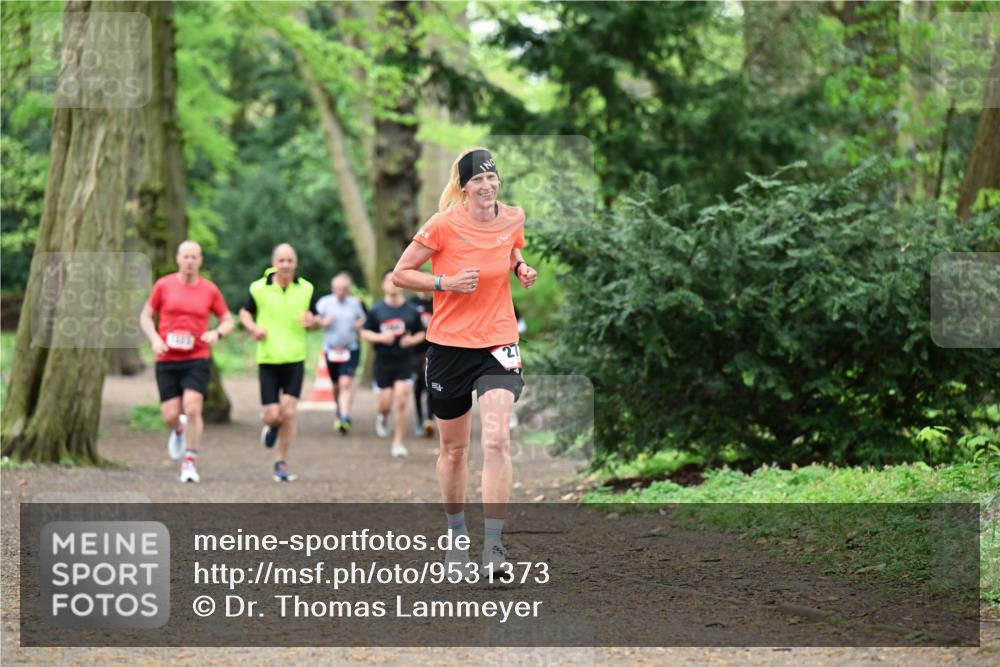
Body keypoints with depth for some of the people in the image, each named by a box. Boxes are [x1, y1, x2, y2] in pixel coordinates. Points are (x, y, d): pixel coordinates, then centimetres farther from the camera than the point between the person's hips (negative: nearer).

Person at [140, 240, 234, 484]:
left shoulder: (210, 290, 3)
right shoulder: (163, 285, 3)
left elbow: (228, 320, 11)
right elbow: (145, 316, 10)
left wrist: (217, 333, -10)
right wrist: (154, 339, -7)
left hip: (197, 359, -1)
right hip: (167, 360, 1)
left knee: (192, 408, -18)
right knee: (170, 415, -3)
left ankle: (190, 462, -5)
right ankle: (178, 431, 36)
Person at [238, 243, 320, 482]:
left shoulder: (306, 289, 3)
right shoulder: (258, 288, -1)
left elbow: (315, 320, 13)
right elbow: (245, 312, 14)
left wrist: (312, 321, -11)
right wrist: (253, 327, -7)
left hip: (295, 360, 1)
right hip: (268, 360, -1)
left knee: (288, 412, -10)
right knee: (272, 416, -5)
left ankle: (281, 463, 3)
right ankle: (272, 426, 35)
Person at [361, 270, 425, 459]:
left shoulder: (411, 311, 2)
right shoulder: (376, 310, 2)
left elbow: (421, 333, 11)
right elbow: (365, 332, 4)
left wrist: (412, 340, -11)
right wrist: (380, 338, -14)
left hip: (404, 362, -1)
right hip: (383, 362, 1)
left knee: (401, 403, -10)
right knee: (386, 403, 4)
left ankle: (398, 443, -3)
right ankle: (382, 416, 42)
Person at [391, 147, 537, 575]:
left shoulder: (513, 219, 0)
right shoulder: (444, 225, -12)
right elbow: (400, 274, -6)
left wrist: (520, 267, 1)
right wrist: (447, 282, -19)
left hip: (498, 344, 1)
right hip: (449, 345, -1)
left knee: (496, 440, -18)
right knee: (453, 448, 11)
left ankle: (494, 544, -16)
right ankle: (457, 533, 33)